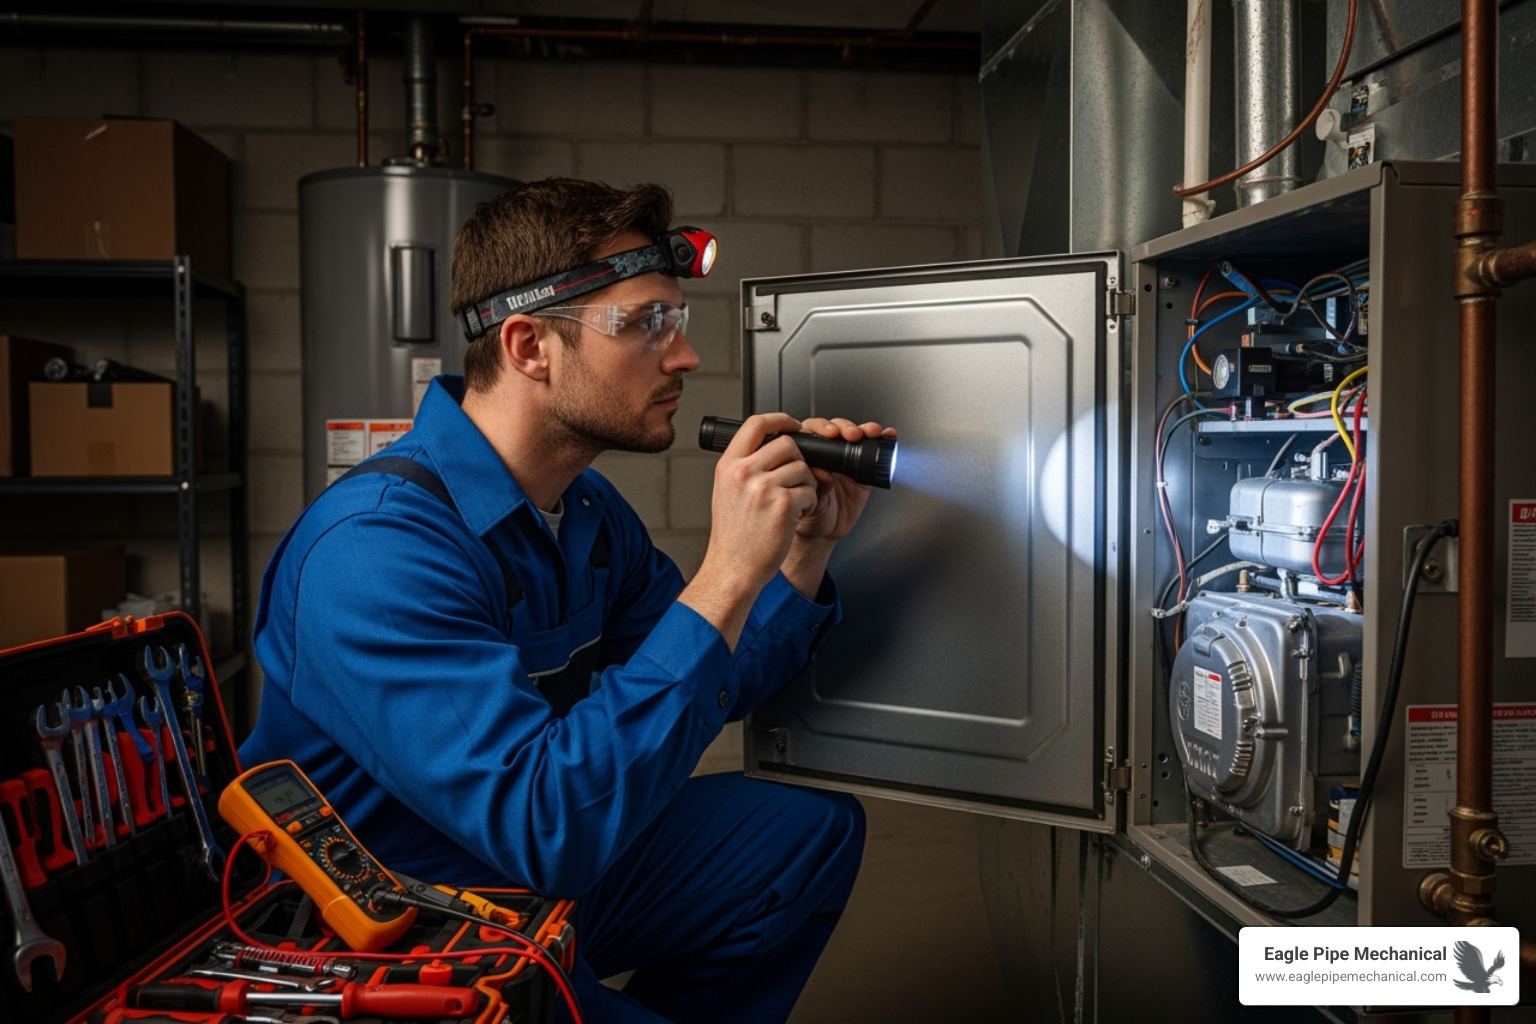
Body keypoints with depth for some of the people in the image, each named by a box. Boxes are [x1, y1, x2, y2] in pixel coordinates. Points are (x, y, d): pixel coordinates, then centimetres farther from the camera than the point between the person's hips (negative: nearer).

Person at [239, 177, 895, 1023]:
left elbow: (718, 689, 11)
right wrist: (729, 575, -35)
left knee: (816, 830, 5)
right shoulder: (374, 549, -28)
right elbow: (546, 831, -36)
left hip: (549, 873, 8)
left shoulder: (587, 507, 0)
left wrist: (808, 545, -5)